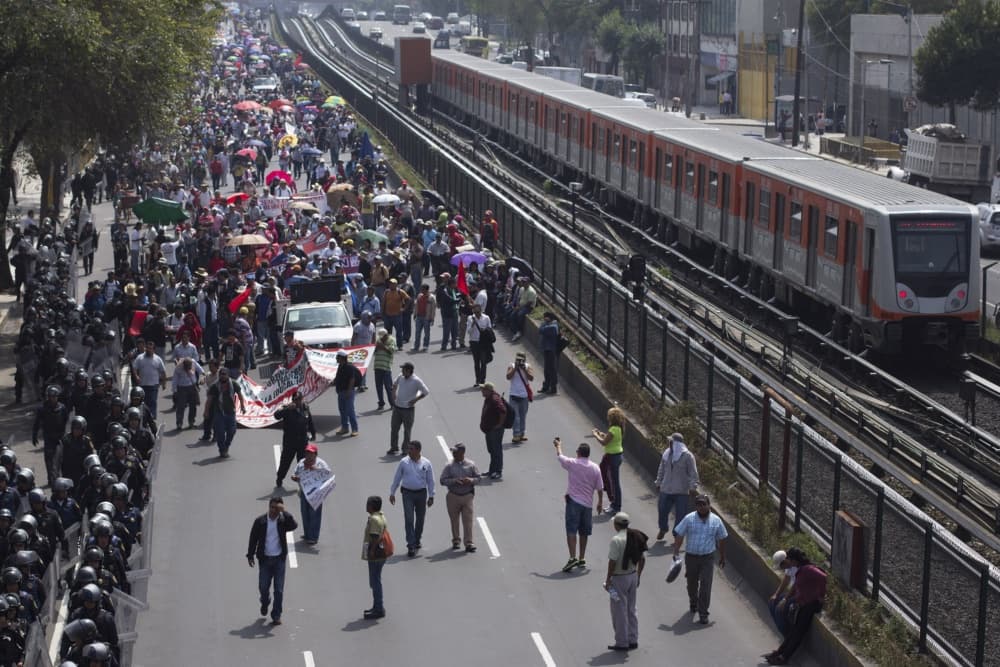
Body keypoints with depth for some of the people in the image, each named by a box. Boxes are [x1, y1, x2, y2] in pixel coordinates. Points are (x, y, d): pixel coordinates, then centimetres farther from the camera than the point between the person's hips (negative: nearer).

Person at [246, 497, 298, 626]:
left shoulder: (283, 520, -6)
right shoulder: (260, 521, -4)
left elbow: (294, 526, -25)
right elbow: (253, 538, 1)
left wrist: (283, 512, -26)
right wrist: (250, 555, -2)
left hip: (279, 558, -1)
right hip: (265, 559, 1)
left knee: (279, 589, 0)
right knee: (263, 587, 7)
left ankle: (276, 616, 9)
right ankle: (265, 603, 40)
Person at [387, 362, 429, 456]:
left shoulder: (416, 381, -16)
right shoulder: (400, 377, 1)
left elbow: (426, 392, -11)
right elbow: (394, 385, 22)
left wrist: (415, 400, -15)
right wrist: (393, 394, 6)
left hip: (408, 409, -5)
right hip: (397, 407, 5)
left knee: (407, 430, 5)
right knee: (394, 428, 7)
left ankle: (406, 448, 17)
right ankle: (394, 448, 18)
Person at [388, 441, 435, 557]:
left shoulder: (426, 463, -1)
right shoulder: (404, 462, -2)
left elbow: (430, 481, 4)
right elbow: (396, 478, 6)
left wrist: (431, 496, 2)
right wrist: (392, 493, 7)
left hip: (421, 493, 1)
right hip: (408, 493, -1)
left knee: (420, 519, 11)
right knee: (409, 519, -8)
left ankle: (417, 541, 30)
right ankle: (411, 546, -9)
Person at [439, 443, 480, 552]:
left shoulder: (471, 465, 0)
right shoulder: (449, 466, -3)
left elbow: (478, 477, 6)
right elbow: (443, 480, -5)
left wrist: (471, 480, -16)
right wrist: (454, 481, -21)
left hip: (467, 496, -1)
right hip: (453, 497, 1)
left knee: (468, 520, -4)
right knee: (454, 520, 10)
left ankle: (469, 543, -1)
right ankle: (456, 541, 25)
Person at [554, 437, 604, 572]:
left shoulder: (572, 464, -8)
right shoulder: (595, 468, 0)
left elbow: (559, 456, 12)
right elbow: (600, 488, 5)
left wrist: (558, 446, 32)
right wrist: (600, 503, 18)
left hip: (573, 502, -4)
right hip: (587, 504, 4)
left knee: (571, 531, -8)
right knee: (584, 532, 15)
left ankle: (573, 558, -21)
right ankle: (582, 559, 21)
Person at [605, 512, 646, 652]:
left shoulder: (616, 540, -21)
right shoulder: (636, 537, 3)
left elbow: (612, 561, -21)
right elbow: (642, 558, 9)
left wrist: (608, 580, -13)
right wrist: (638, 575, 19)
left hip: (619, 578, -7)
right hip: (633, 576, 7)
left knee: (619, 611, 2)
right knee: (631, 610, 17)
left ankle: (622, 643, 7)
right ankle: (633, 640, 22)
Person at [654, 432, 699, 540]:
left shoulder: (687, 456, -10)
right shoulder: (666, 454, 6)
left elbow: (693, 473, -10)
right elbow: (661, 470, 18)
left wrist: (693, 487, -14)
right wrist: (658, 482, 19)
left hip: (681, 491, -5)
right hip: (665, 490, 5)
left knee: (680, 514, 0)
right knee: (662, 510, 12)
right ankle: (663, 529, 37)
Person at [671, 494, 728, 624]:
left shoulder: (716, 521, -3)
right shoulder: (689, 519, -7)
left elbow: (721, 540, 9)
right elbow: (679, 536, -3)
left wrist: (722, 557, 14)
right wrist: (676, 553, -10)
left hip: (708, 558, -1)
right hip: (691, 557, 1)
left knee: (706, 585, -10)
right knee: (692, 583, 17)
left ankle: (703, 614, -4)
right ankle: (693, 603, 46)